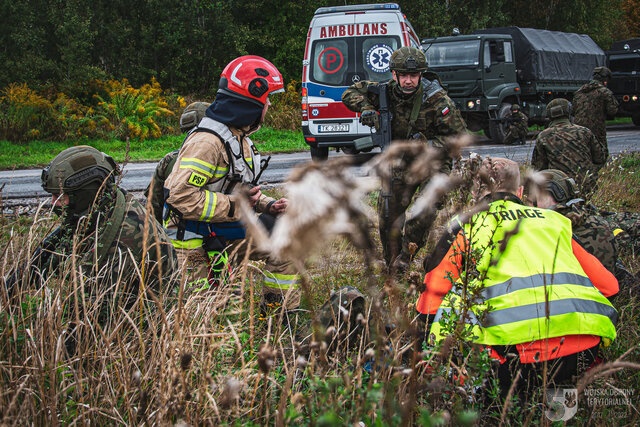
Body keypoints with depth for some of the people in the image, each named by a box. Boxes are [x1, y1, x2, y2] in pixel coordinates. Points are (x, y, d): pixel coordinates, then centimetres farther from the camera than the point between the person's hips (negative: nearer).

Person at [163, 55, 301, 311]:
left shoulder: (239, 137, 10)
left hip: (231, 230, 9)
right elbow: (181, 195, -31)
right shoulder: (207, 141, -24)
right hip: (198, 242, -9)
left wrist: (268, 205, 3)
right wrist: (232, 206, -26)